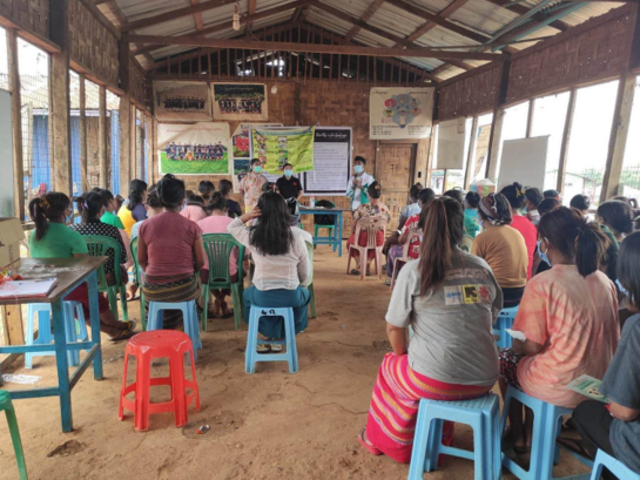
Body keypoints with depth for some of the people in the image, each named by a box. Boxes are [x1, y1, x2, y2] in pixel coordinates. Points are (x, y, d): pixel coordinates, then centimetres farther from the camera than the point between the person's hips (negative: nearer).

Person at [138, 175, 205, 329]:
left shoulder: (146, 225, -5)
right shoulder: (192, 227, -10)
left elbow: (141, 260, 3)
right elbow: (200, 263, -5)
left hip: (153, 291, 2)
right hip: (184, 290, -1)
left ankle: (161, 327, 45)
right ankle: (178, 327, 44)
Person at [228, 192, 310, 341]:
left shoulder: (252, 236, -13)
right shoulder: (296, 240, -13)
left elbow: (231, 227, 10)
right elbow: (305, 275, 0)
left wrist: (248, 215, -7)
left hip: (262, 297, 0)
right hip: (290, 297, 0)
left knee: (247, 294, 36)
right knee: (305, 294, 36)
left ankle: (267, 332, 43)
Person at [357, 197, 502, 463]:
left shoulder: (414, 270, -10)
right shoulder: (483, 268, 3)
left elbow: (394, 329, -6)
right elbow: (492, 317, 14)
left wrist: (404, 356, 15)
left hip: (436, 380, -4)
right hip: (484, 378, 5)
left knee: (391, 367, 26)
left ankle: (383, 439, 45)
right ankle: (439, 440, 52)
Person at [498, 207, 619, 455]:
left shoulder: (542, 283, -20)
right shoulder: (606, 282, -1)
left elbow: (531, 347, -14)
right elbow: (612, 340, 10)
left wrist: (516, 341, 9)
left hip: (559, 388, -6)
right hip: (600, 385, 6)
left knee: (505, 358, 23)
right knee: (520, 353, 29)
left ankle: (518, 436, 37)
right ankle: (531, 434, 39)